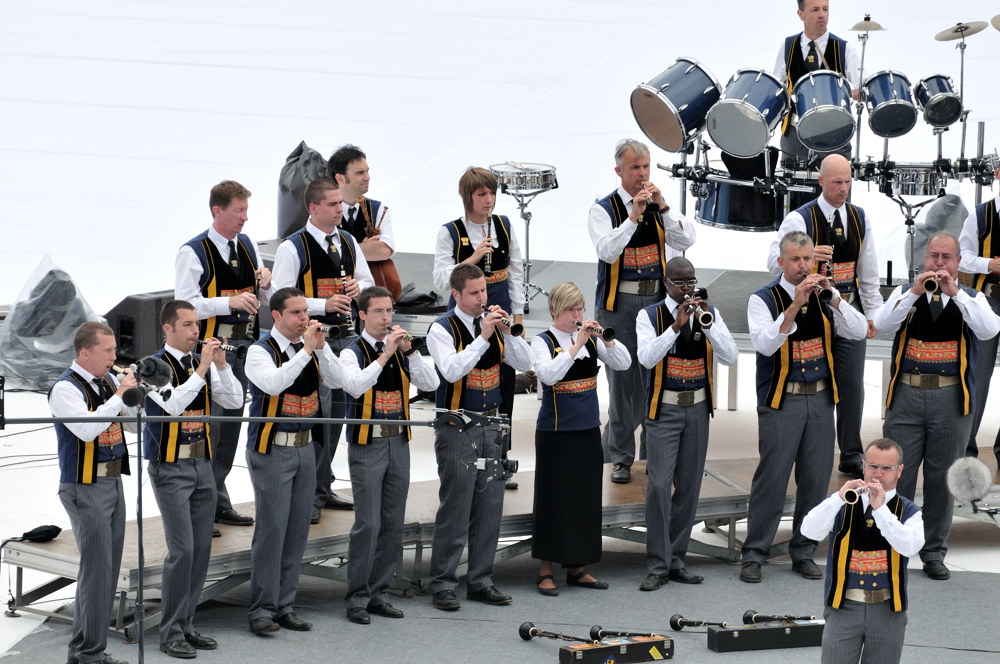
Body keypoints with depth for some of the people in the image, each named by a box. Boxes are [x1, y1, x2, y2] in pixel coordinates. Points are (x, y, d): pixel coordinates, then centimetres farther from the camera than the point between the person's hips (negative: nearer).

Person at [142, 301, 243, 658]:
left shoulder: (203, 362, 9)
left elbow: (234, 400, 2)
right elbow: (173, 404, -25)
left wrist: (221, 364, -10)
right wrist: (202, 368, -24)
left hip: (202, 464, 7)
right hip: (170, 468, -7)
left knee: (202, 548, 8)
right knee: (182, 550, -9)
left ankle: (186, 624, 19)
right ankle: (171, 632, 1)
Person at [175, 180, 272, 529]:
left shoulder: (248, 245, 11)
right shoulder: (193, 252, -11)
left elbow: (263, 300, 18)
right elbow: (185, 305, -18)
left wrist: (265, 284, -4)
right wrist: (231, 302, -25)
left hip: (242, 344, 7)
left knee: (231, 422, 13)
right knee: (208, 425, -8)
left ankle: (218, 503, 23)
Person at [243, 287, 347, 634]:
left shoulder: (314, 345, 8)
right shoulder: (260, 351, -10)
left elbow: (337, 381, -3)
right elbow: (274, 384, -28)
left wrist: (320, 347, -15)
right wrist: (306, 351, -26)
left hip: (304, 448, 6)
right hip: (271, 449, -6)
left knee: (297, 530, 9)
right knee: (271, 529, -7)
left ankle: (284, 606, 17)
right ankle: (262, 609, 0)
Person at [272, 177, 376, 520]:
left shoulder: (348, 242, 11)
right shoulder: (293, 248, -10)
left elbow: (368, 280, 21)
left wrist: (358, 286, -3)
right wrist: (324, 304, -22)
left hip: (346, 337, 7)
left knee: (337, 414, 13)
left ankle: (323, 487, 25)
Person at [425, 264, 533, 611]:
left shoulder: (493, 321, 7)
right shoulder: (442, 329, -9)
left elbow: (525, 364, 3)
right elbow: (452, 370, -24)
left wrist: (507, 332, -12)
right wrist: (483, 336, -25)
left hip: (491, 423, 6)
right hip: (457, 428, -6)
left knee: (490, 506, 9)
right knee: (455, 508, -3)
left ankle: (481, 581, 19)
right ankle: (443, 584, 6)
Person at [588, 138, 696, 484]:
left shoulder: (659, 204, 9)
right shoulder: (604, 209, -3)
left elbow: (687, 239, -3)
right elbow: (607, 251, -19)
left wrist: (663, 208, -15)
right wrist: (633, 216, -25)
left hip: (657, 299, 3)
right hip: (620, 303, -3)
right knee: (623, 379, -1)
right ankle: (620, 458, 11)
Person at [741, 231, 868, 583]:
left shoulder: (824, 296, 8)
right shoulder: (764, 299, -5)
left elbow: (860, 331, -3)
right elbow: (764, 343, -20)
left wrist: (832, 297, -16)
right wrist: (794, 306, -29)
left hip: (820, 397, 4)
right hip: (781, 399, -4)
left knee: (816, 478, 8)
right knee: (771, 478, -4)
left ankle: (803, 552, 19)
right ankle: (754, 555, 4)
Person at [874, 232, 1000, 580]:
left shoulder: (971, 298, 6)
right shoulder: (906, 292, 7)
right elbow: (882, 323, -11)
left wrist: (955, 292, -20)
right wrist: (915, 292, -21)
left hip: (952, 399, 0)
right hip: (906, 395, 0)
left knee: (942, 478, 7)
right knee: (897, 475, 1)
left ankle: (934, 552, 18)